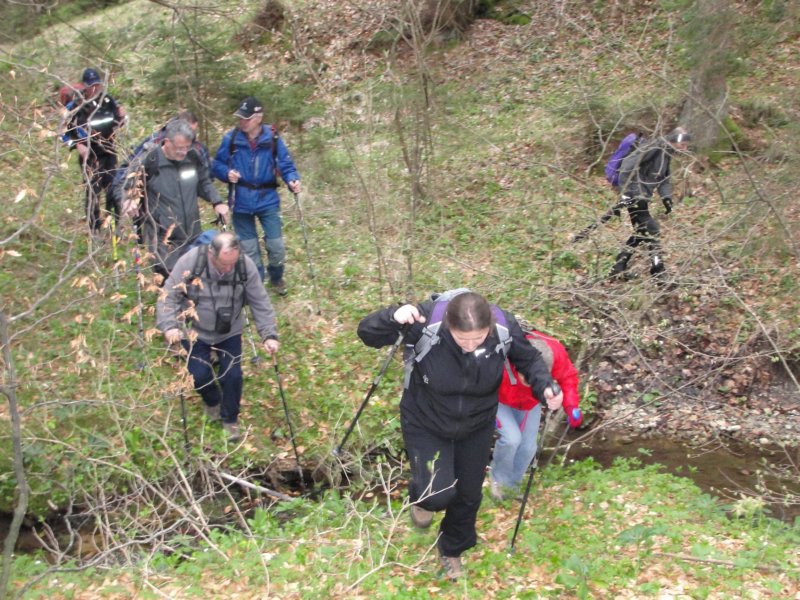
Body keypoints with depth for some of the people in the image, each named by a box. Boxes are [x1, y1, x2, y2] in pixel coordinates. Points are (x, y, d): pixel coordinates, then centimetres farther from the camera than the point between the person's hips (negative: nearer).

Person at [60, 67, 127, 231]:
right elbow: (64, 131, -5)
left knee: (114, 188, 6)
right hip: (89, 155, -4)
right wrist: (77, 145, -16)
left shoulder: (108, 101, 3)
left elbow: (118, 123, 18)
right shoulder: (75, 105, -10)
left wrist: (121, 117, -3)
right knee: (93, 192, -4)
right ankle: (96, 229, 3)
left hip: (109, 152, 4)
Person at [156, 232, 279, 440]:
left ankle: (230, 419, 25)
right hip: (195, 331, -1)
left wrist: (269, 334, -21)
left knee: (233, 375, -3)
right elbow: (169, 296, -20)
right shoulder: (190, 262, -28)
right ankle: (212, 402, 35)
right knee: (200, 375, -3)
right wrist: (169, 326, -33)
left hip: (229, 332, 1)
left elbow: (260, 303, -14)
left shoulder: (245, 266, -22)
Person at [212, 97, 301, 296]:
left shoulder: (272, 139, -9)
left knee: (277, 247, -1)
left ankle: (276, 278, 30)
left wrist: (293, 181, -23)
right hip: (241, 203, 1)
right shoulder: (231, 139, -8)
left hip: (267, 201, -1)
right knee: (249, 250, 11)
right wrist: (227, 173, -18)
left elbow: (286, 165, -4)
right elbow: (217, 165, 2)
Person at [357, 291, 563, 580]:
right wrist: (394, 317, -50)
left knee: (468, 495, 19)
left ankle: (452, 548, 52)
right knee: (438, 493, -16)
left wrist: (545, 387, -27)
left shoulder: (505, 328, -28)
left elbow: (529, 359, -8)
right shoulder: (425, 322, -36)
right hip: (426, 425, -3)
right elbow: (367, 333, -29)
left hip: (476, 427, 3)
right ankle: (422, 497, 26)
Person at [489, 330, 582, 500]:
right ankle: (498, 479, 9)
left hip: (530, 401, 4)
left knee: (528, 446, 1)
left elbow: (568, 376, -13)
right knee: (512, 438, -21)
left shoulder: (556, 354, -36)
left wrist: (571, 406, -25)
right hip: (499, 400, -3)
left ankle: (513, 483, 29)